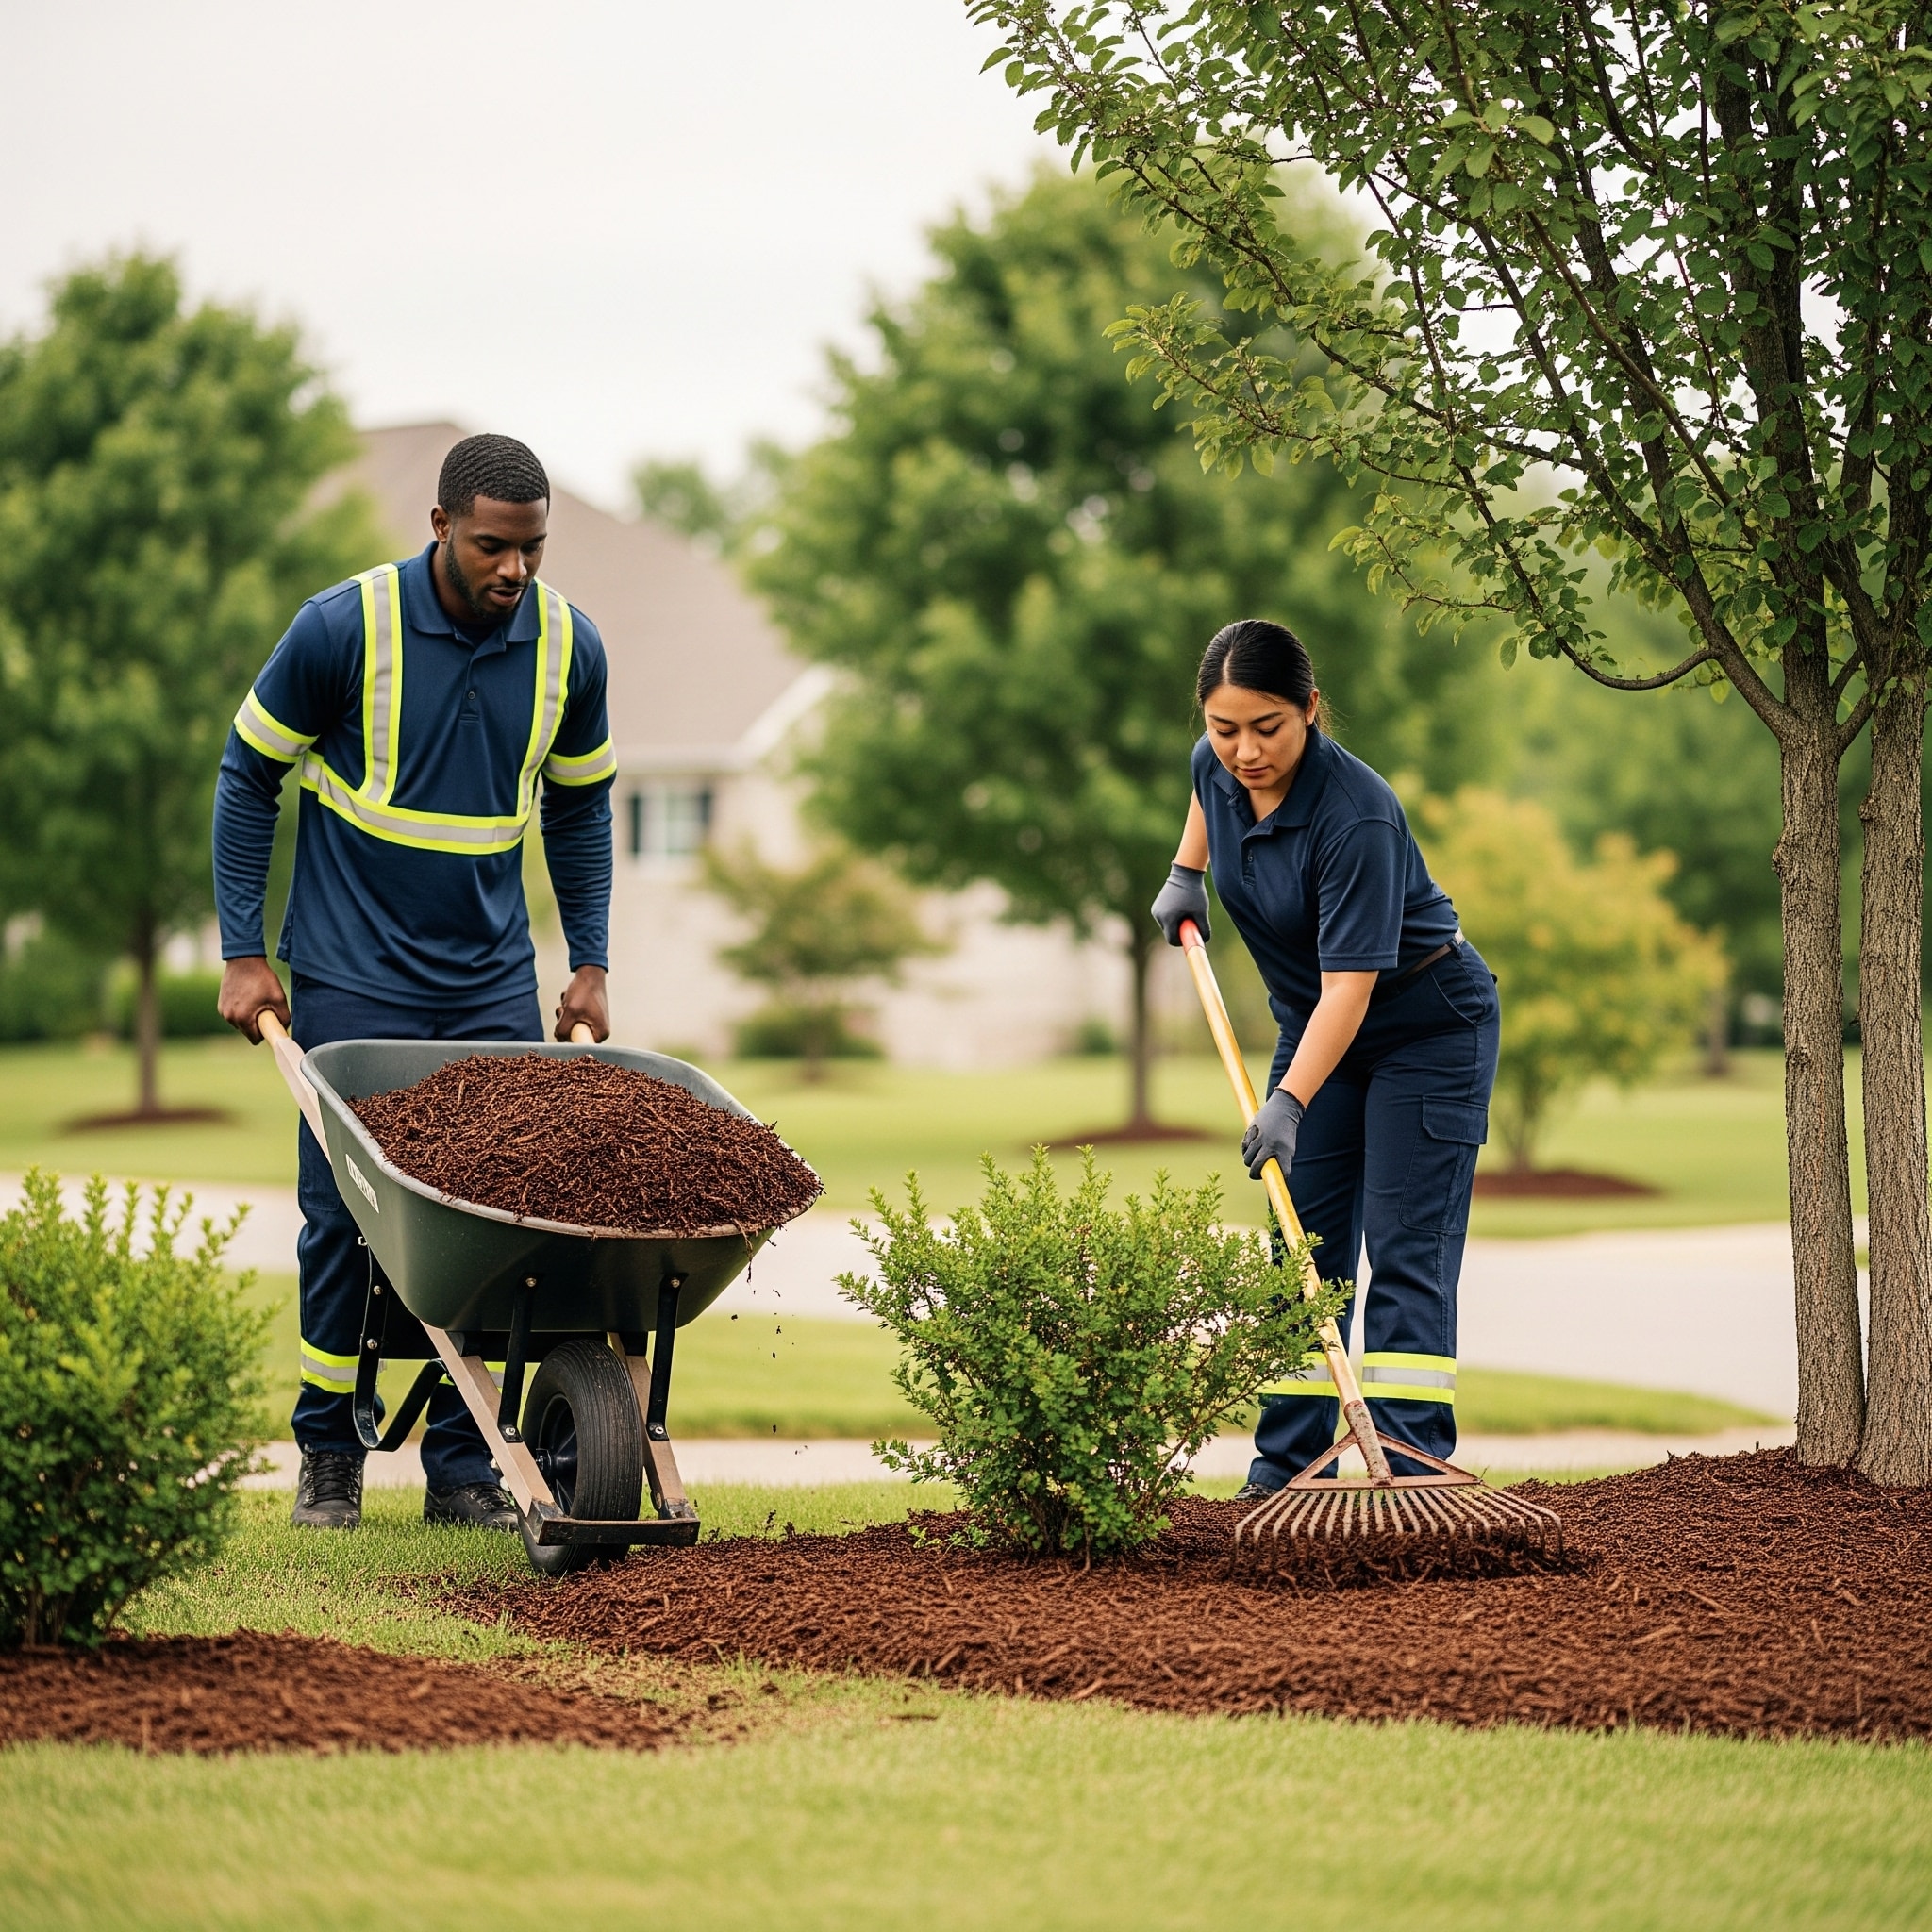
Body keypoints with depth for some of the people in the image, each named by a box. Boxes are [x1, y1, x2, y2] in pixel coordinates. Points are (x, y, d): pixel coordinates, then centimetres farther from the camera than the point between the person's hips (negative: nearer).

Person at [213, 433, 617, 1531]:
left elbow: (581, 805, 12)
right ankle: (330, 1457, 15)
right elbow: (250, 775, -2)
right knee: (345, 1215, 0)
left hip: (496, 984, 3)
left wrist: (590, 964, 8)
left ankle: (464, 1469, 9)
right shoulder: (346, 628, -13)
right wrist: (244, 954, -5)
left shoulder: (569, 647, -3)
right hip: (353, 977, -3)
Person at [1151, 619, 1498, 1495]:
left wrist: (1290, 1101, -40)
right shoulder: (1219, 765, -11)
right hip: (1316, 1028, 7)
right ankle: (1287, 1469, 8)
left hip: (1427, 1030, -7)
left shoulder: (1355, 816, -32)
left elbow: (1351, 982, -34)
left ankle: (1409, 1472, -15)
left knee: (1405, 1253, -12)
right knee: (1304, 1252, 5)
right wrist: (1186, 874, 19)